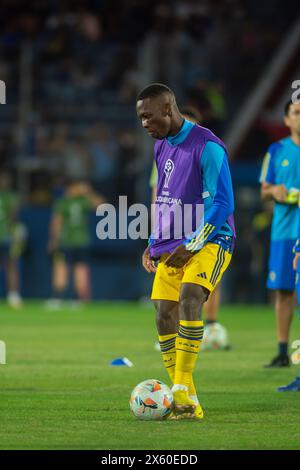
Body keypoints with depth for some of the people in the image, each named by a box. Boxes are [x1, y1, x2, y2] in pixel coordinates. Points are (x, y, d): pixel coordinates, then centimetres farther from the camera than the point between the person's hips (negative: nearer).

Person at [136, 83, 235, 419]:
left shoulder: (207, 147, -13)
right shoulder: (161, 147, 13)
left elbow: (222, 205, -15)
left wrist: (191, 246, -18)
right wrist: (154, 244, 15)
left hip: (209, 242, -8)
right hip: (171, 249, 8)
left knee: (189, 296, -30)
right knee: (164, 315, -2)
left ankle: (182, 388, -31)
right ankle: (187, 405, 5)